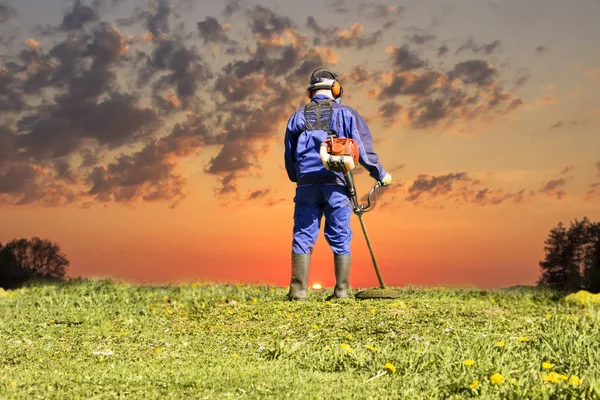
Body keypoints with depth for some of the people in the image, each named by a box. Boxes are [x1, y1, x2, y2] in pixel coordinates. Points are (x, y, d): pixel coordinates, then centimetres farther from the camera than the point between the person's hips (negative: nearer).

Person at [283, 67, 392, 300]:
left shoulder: (297, 117, 14)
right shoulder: (346, 114, 5)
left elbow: (289, 158, 16)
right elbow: (363, 149, 1)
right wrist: (381, 175, 13)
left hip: (306, 185, 2)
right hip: (336, 185, -1)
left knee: (303, 237, 4)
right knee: (340, 240, 5)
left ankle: (299, 290, -1)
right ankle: (341, 291, 5)